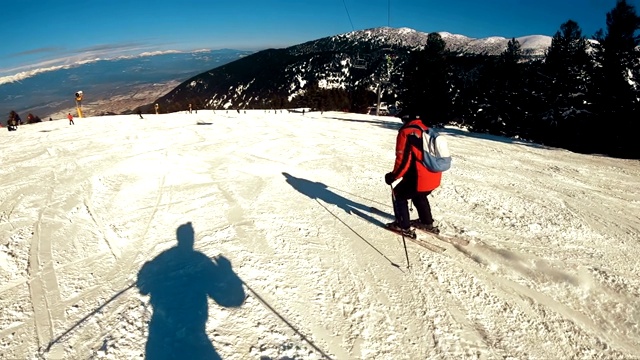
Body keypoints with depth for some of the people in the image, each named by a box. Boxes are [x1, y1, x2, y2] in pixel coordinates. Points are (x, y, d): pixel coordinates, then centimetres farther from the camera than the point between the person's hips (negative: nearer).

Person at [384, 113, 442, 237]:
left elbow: (403, 159, -18)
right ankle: (427, 223, 46)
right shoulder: (426, 129, 10)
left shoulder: (406, 132, -14)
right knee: (420, 196, 33)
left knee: (398, 195, 16)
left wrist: (393, 176, -4)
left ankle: (404, 227, 20)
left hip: (420, 178, -8)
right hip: (435, 177, 8)